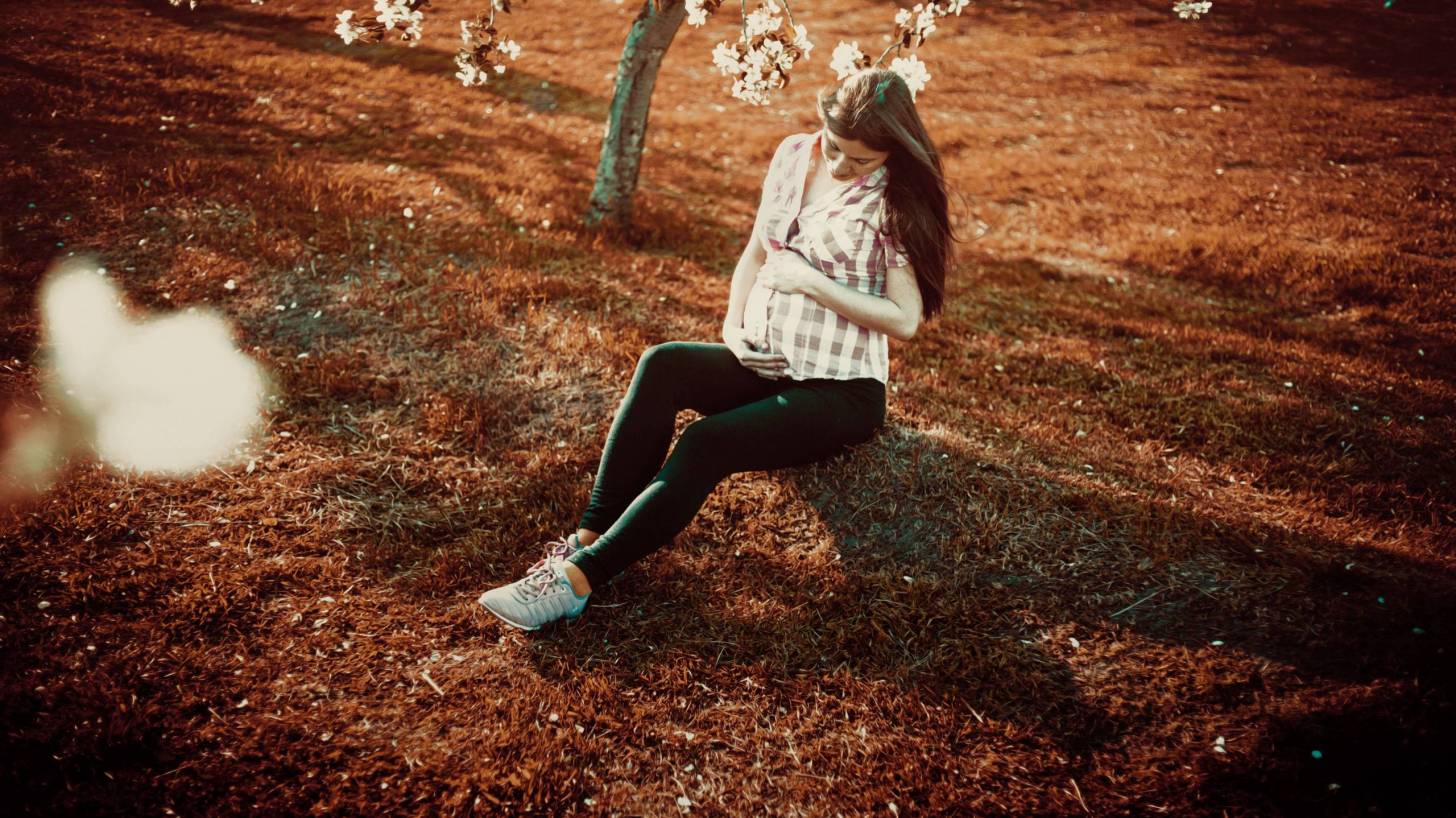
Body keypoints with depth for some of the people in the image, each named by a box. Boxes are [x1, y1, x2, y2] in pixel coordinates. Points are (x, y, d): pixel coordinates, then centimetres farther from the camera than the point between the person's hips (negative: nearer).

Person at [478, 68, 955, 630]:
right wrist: (733, 326, -1)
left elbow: (905, 320, -15)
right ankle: (587, 537, -25)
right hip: (763, 364, 6)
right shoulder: (794, 155, 6)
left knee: (707, 442, -29)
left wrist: (810, 281, -18)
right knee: (662, 366, -24)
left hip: (840, 392, -5)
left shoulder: (897, 200, -10)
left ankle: (577, 577, -25)